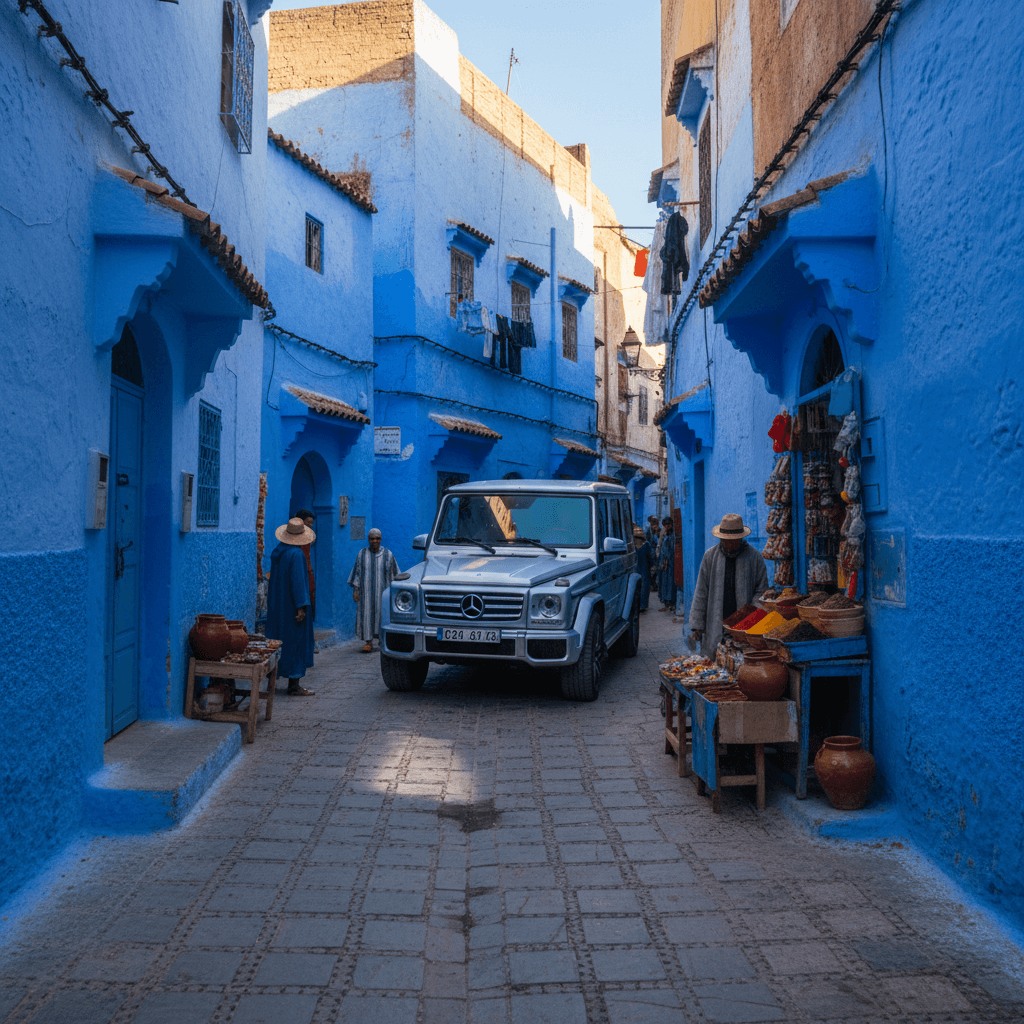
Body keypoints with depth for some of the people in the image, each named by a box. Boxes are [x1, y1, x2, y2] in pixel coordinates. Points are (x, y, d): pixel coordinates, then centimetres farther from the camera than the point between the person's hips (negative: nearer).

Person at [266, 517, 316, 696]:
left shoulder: (277, 551, 8)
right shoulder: (296, 554, -18)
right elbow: (297, 581, -22)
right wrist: (301, 606, -20)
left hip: (276, 606, 8)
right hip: (291, 606, -8)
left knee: (280, 640, 15)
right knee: (295, 641, -3)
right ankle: (294, 685, -1)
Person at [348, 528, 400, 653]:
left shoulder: (387, 555, 2)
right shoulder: (362, 554, 4)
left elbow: (393, 574, 6)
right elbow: (357, 573, 6)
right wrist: (355, 590, -1)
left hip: (382, 591, -1)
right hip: (366, 591, 1)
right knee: (367, 613, -3)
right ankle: (368, 642, 1)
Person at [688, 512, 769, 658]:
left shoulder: (754, 557, 3)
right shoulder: (710, 556, 7)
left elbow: (762, 593, 6)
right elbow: (701, 593, 9)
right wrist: (696, 625, 4)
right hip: (715, 626, 1)